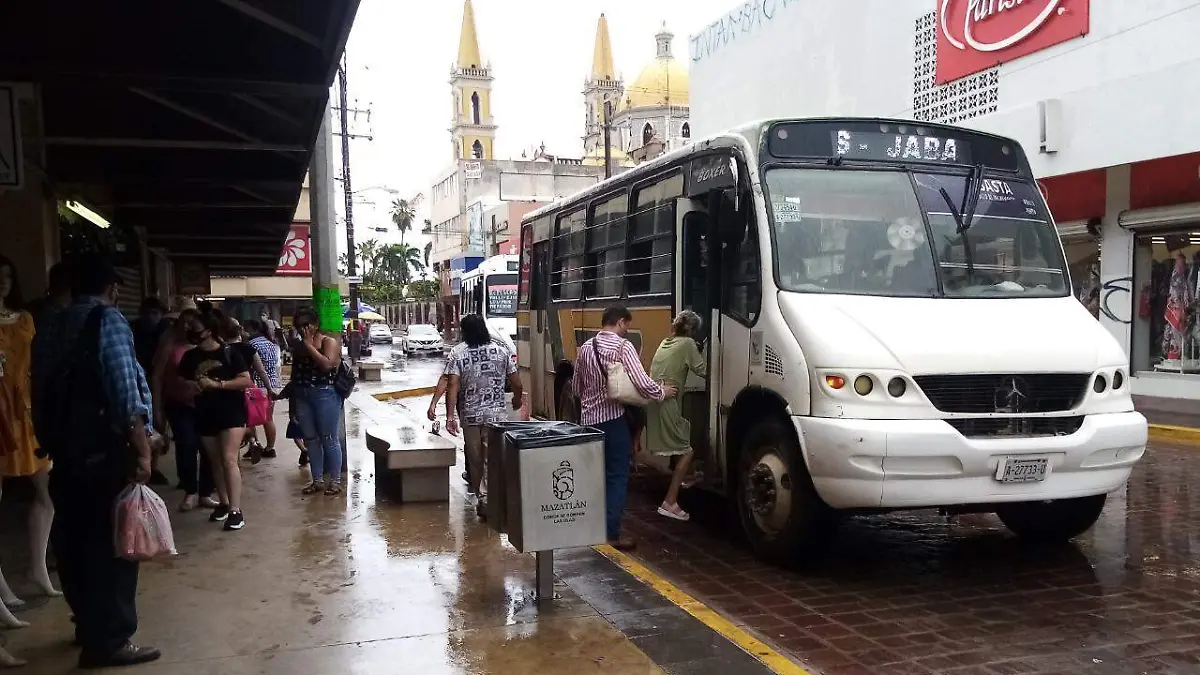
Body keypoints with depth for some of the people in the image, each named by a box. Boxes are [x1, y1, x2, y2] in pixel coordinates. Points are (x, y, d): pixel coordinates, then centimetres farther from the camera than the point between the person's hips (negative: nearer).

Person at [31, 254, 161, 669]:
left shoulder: (50, 330, 14)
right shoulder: (108, 320, -8)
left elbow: (41, 393, 13)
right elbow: (125, 391, -17)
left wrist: (52, 444, 19)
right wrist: (142, 449, -16)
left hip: (63, 452, 7)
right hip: (105, 452, -7)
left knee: (74, 540, 17)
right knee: (111, 542, 0)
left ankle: (89, 624, 32)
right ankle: (109, 640, 5)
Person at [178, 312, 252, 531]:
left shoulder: (229, 353, -7)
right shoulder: (190, 356, 5)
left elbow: (246, 380, -11)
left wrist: (217, 384, -19)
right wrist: (190, 386, -7)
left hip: (231, 412, -5)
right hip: (205, 415, 5)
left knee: (229, 460, -13)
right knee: (215, 462, 13)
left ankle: (235, 511, -13)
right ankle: (223, 503, 27)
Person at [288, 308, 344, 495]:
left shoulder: (329, 342, -4)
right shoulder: (297, 345, 14)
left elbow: (327, 364, -21)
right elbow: (295, 374, 19)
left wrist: (309, 345, -15)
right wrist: (292, 402, 18)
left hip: (325, 395, -6)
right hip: (302, 397, 6)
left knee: (328, 439, -2)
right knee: (310, 439, 9)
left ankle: (335, 481, 6)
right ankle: (318, 480, 17)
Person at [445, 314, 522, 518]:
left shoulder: (457, 353, -3)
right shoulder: (502, 351, 0)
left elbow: (452, 386, -13)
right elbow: (517, 384, 2)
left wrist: (450, 416, -14)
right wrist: (517, 400, 22)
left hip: (470, 415, 1)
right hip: (496, 415, 0)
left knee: (474, 458, 14)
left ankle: (478, 492, 26)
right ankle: (486, 497, -11)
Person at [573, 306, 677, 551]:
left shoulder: (585, 347, 9)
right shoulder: (623, 346, -11)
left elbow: (576, 386, 17)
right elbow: (642, 383, -17)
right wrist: (663, 392, 0)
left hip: (588, 418, 7)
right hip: (613, 419, -7)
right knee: (617, 476, -1)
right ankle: (611, 534, -3)